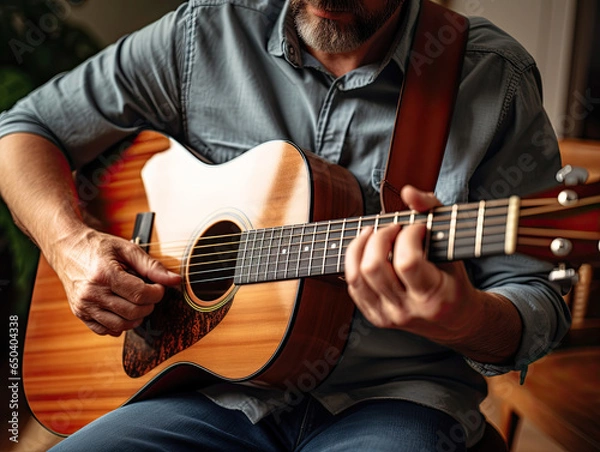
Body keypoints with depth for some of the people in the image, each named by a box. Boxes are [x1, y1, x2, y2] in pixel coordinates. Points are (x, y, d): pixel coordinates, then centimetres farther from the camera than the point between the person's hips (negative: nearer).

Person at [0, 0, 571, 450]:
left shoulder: (494, 78, -4)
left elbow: (536, 306, -5)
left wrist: (464, 320, -30)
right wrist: (69, 243, -7)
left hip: (391, 397, -1)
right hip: (222, 390, 2)